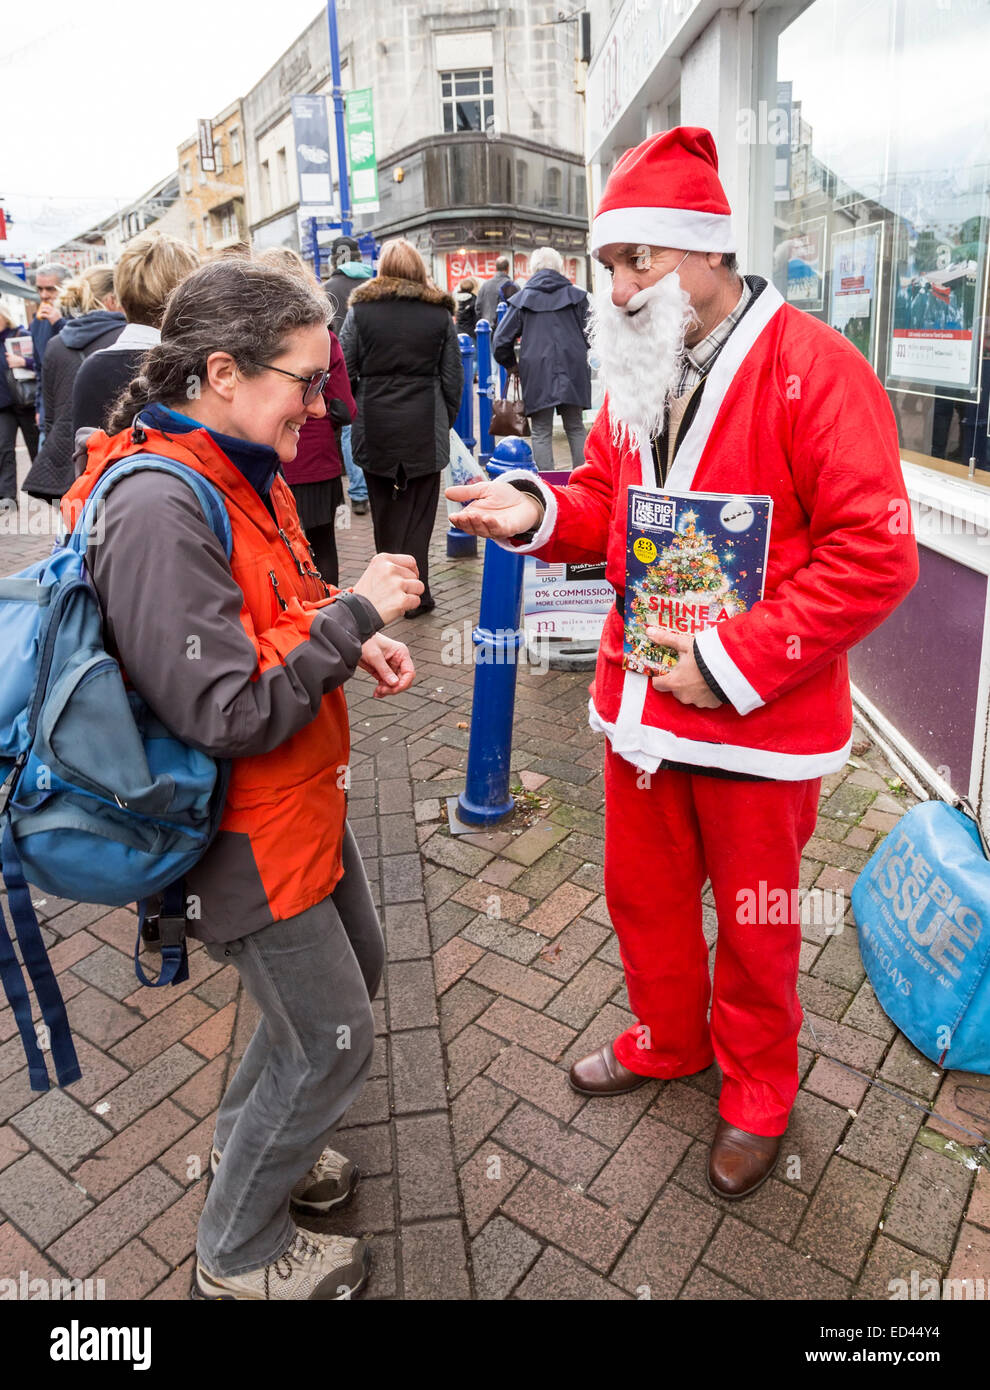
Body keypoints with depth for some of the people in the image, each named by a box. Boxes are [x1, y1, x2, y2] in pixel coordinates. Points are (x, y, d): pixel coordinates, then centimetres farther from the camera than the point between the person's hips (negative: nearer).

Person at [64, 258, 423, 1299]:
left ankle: (249, 1140, 50)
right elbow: (228, 715, -30)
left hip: (300, 799, 9)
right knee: (331, 1041, 7)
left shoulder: (241, 470, 3)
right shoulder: (157, 507, -27)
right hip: (244, 832, -9)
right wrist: (357, 613, -22)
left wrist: (355, 642, -2)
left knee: (354, 967, 25)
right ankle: (239, 1254, 36)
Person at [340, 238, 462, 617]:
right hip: (425, 428, 0)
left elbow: (344, 370, 0)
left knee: (384, 508, 12)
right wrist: (446, 421, 16)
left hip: (374, 427, 0)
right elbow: (452, 377, 6)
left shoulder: (361, 310, 2)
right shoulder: (439, 313, 4)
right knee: (419, 512, 4)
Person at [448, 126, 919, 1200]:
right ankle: (667, 1039, 49)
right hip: (643, 703, 6)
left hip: (758, 720, -6)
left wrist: (733, 661, -22)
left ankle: (757, 1096, 41)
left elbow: (874, 554, -20)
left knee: (755, 924, 14)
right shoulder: (636, 376, 8)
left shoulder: (812, 367, -15)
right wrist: (538, 512, -7)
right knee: (641, 892, 21)